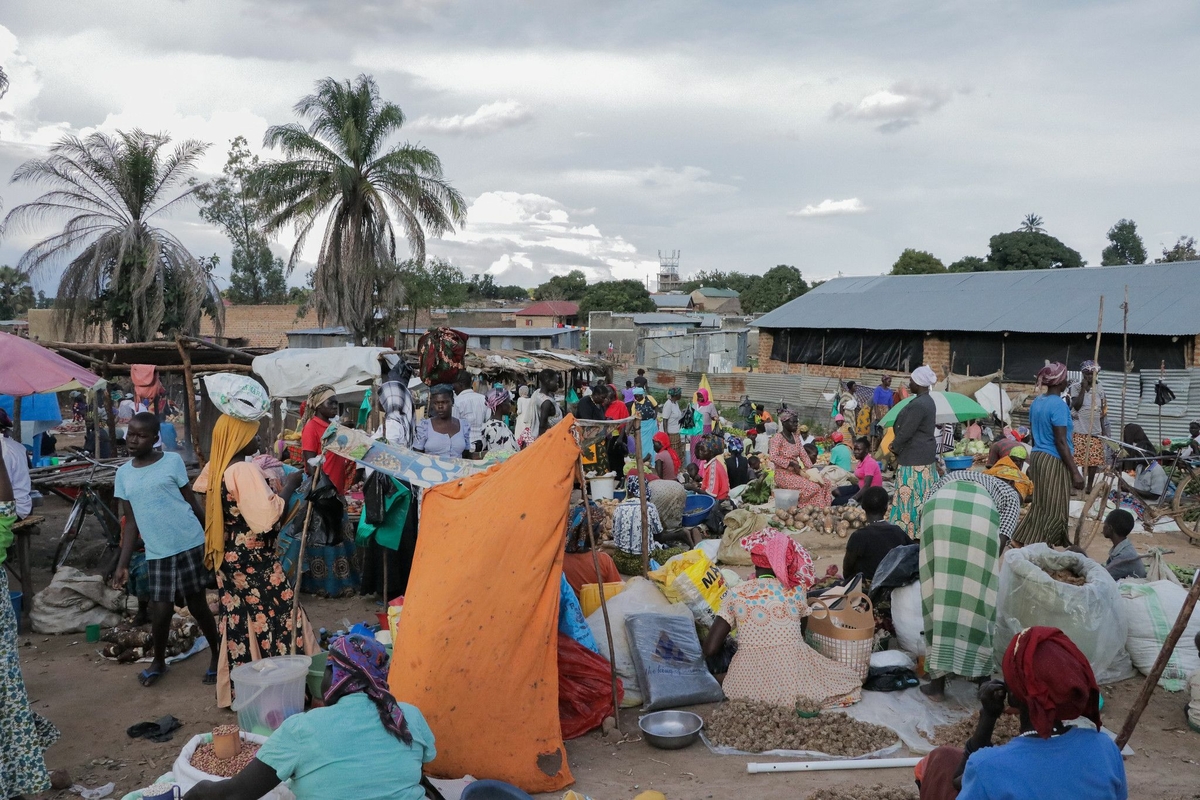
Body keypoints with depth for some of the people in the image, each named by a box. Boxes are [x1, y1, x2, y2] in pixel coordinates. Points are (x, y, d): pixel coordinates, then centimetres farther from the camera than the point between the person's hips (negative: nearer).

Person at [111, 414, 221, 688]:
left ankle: (217, 655, 25)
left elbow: (193, 503, 0)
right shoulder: (123, 474, 7)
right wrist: (123, 564, 6)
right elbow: (131, 522, 10)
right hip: (156, 553, 3)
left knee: (198, 606, 5)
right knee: (160, 611, 3)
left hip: (190, 544, -3)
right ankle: (159, 661, 29)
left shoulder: (172, 461, -3)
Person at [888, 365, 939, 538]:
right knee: (921, 495, 13)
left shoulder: (918, 404, -21)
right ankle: (923, 530, 18)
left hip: (914, 457, -10)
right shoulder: (927, 401, 11)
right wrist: (897, 446, 9)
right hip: (924, 454, 10)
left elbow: (906, 432, -20)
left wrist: (895, 448, -3)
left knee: (912, 495, -4)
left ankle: (910, 531, 0)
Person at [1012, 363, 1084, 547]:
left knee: (1040, 506, 16)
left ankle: (1024, 543, 18)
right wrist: (1075, 472, -17)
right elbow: (1061, 442, -19)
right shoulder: (1059, 405, -17)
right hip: (1054, 462, -9)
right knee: (1054, 510, 1)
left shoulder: (1036, 402, 9)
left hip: (1037, 457, 9)